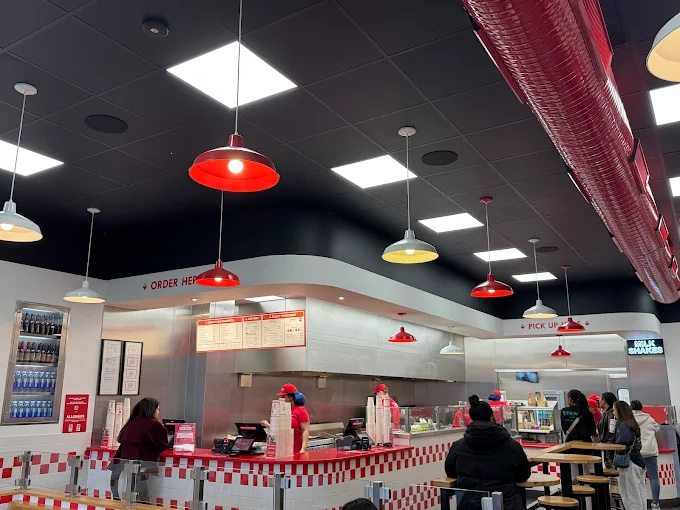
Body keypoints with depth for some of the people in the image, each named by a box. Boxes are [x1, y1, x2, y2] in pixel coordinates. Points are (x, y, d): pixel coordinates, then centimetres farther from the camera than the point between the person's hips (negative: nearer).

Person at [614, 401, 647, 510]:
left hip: (628, 463, -9)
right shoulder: (633, 423, 10)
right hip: (639, 462, 9)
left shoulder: (623, 424, -15)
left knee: (631, 494, -1)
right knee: (640, 492, 15)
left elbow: (622, 441, -30)